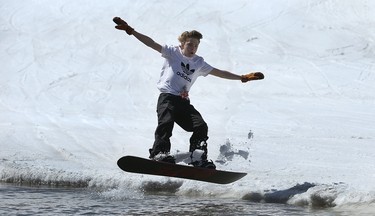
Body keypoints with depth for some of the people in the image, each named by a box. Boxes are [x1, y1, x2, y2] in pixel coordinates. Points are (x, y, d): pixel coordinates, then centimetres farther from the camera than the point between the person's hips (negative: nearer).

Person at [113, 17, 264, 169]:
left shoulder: (199, 63, 22)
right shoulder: (173, 52, 9)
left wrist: (243, 77, 23)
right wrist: (131, 31, -10)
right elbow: (151, 43, 1)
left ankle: (198, 158, -8)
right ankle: (159, 154, -36)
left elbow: (219, 73, 25)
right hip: (167, 97, -5)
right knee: (166, 122, -30)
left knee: (201, 126, -12)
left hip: (184, 101, 5)